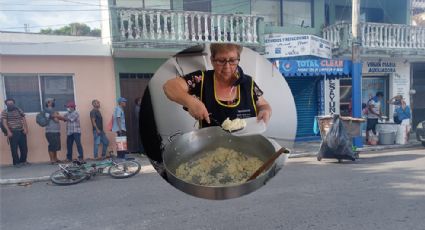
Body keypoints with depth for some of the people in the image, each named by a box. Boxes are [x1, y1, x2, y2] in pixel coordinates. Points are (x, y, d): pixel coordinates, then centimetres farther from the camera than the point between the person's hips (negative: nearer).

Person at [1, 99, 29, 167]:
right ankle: (16, 162, 7)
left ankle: (23, 161, 20)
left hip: (21, 131, 3)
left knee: (24, 147, 6)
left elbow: (24, 119, 8)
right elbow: (4, 122, -6)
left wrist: (25, 128, -4)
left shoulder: (19, 110, 10)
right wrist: (8, 131, -17)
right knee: (14, 148, -2)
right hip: (12, 132, -3)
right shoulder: (4, 112, 1)